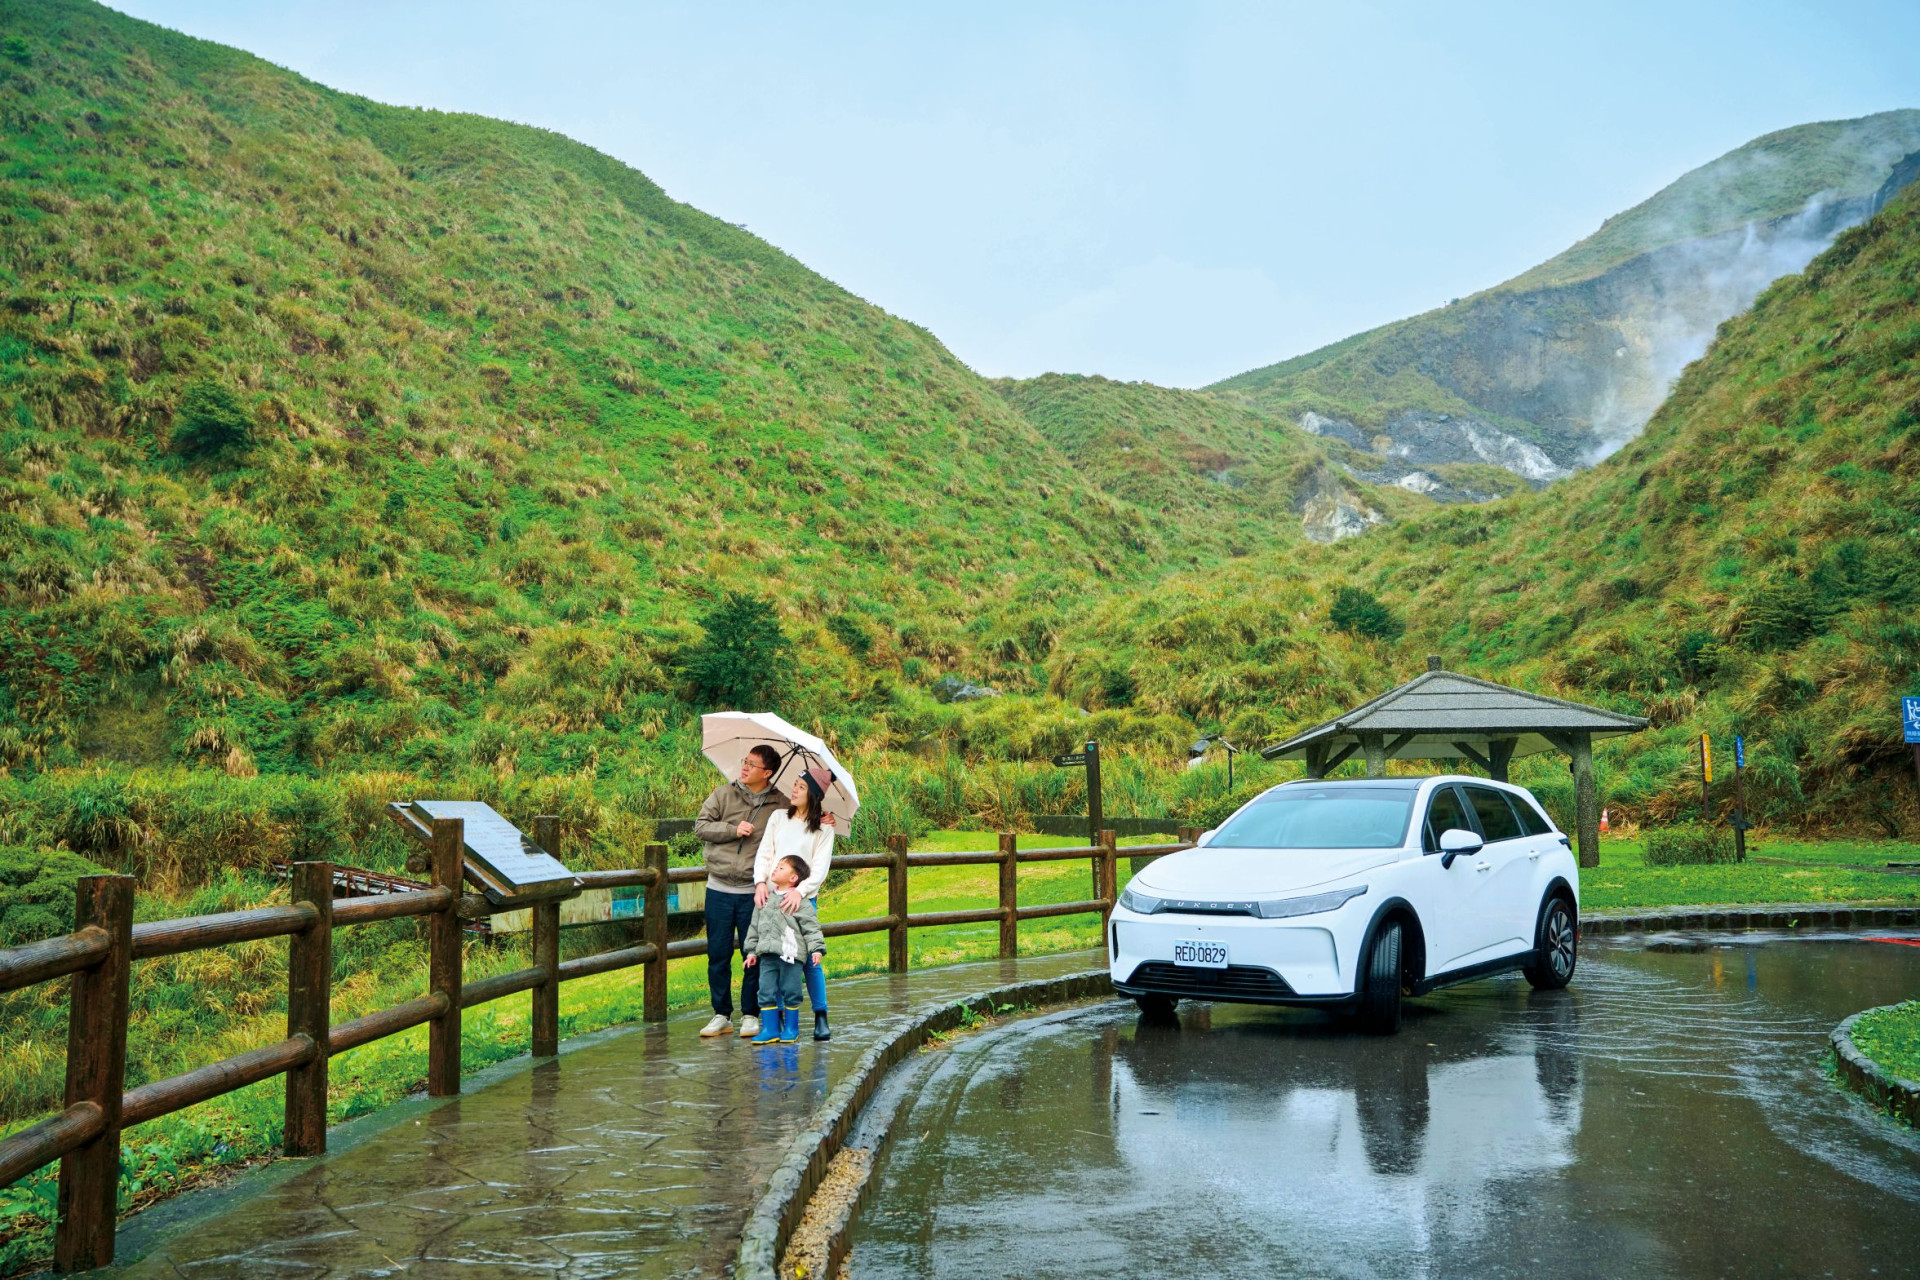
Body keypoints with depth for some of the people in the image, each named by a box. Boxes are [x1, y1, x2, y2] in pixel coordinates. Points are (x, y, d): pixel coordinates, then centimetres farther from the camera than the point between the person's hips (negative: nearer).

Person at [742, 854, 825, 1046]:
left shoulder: (800, 901, -2)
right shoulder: (765, 900, 15)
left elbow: (811, 927, -5)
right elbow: (754, 927, 20)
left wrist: (816, 949, -14)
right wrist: (752, 951, 17)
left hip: (791, 954, -5)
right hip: (767, 956, 5)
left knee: (790, 992, 1)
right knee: (767, 991, 4)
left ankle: (791, 1029, 13)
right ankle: (770, 1030, 11)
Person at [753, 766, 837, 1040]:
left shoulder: (823, 828, 3)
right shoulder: (778, 818, 11)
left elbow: (820, 866, -5)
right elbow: (764, 854, 7)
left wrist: (800, 891, -20)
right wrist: (760, 882, -10)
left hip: (802, 899, -3)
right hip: (771, 896, 3)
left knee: (810, 958, -5)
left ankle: (820, 1017, 4)